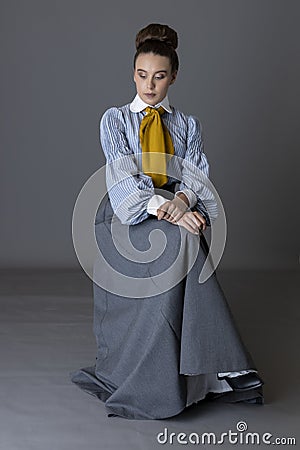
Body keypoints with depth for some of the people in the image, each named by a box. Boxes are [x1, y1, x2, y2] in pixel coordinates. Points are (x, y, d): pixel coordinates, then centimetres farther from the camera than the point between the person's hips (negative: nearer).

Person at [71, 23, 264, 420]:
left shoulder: (188, 125, 16)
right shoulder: (115, 120, 7)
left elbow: (196, 172, 2)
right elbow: (123, 176, -7)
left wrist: (182, 199, -22)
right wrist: (164, 208, -24)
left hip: (178, 213, 3)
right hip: (127, 218, -2)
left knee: (183, 239, -33)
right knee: (178, 239, -33)